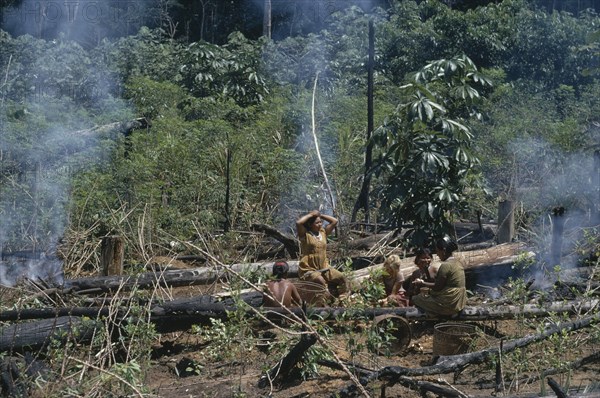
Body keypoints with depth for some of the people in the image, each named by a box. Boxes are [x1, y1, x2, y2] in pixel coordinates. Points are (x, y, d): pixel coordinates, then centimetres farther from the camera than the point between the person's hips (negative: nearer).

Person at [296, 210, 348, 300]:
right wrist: (311, 214, -12)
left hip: (324, 268, 7)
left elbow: (334, 221, 13)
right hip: (309, 270, -7)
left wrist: (320, 215, 6)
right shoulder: (305, 235, -7)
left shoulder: (323, 232, 11)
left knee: (342, 279, -11)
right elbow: (298, 223, -25)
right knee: (321, 281, -36)